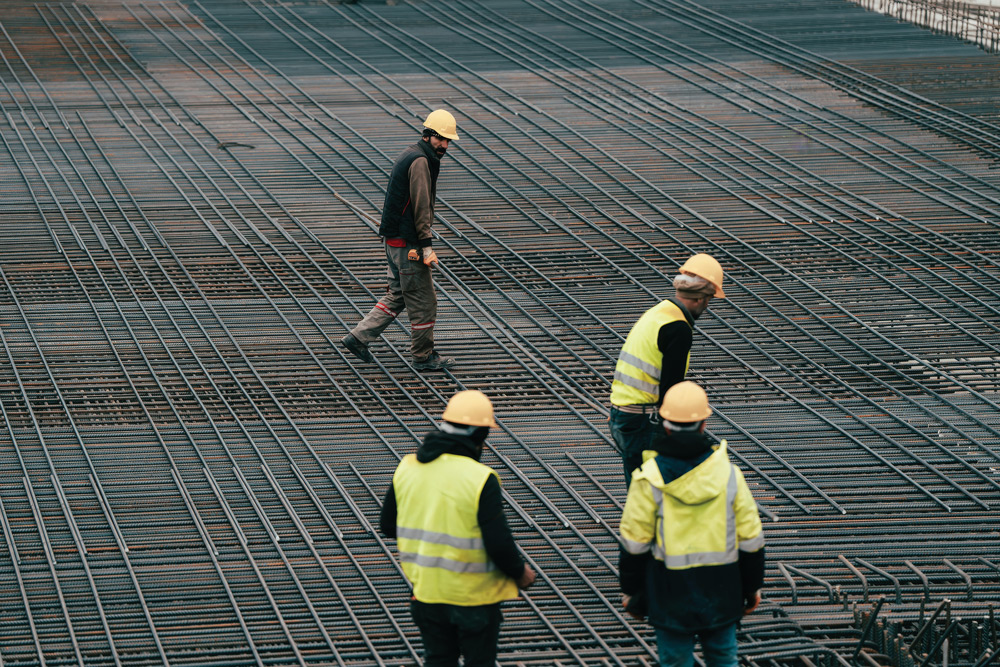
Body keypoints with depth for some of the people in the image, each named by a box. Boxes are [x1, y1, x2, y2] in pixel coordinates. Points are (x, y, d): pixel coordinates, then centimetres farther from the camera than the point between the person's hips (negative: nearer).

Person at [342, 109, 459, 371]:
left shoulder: (410, 155, 15)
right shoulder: (420, 162, -16)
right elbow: (421, 206, -21)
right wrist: (427, 246, -22)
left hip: (394, 240, 10)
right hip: (408, 244, -10)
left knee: (397, 295, 17)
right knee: (423, 301, 0)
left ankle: (359, 337, 14)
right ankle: (424, 356, 8)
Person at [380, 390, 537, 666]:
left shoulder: (407, 469, -4)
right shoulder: (481, 479, -21)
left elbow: (388, 526, 7)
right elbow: (499, 544, -20)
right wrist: (520, 573, -1)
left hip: (426, 590, 5)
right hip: (473, 593, -5)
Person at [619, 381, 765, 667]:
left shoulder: (650, 479, -14)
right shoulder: (728, 474, -8)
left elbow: (634, 543, -9)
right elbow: (750, 539, -2)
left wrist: (631, 590, 4)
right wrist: (752, 586, 12)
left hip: (670, 589, -2)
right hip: (721, 590, 2)